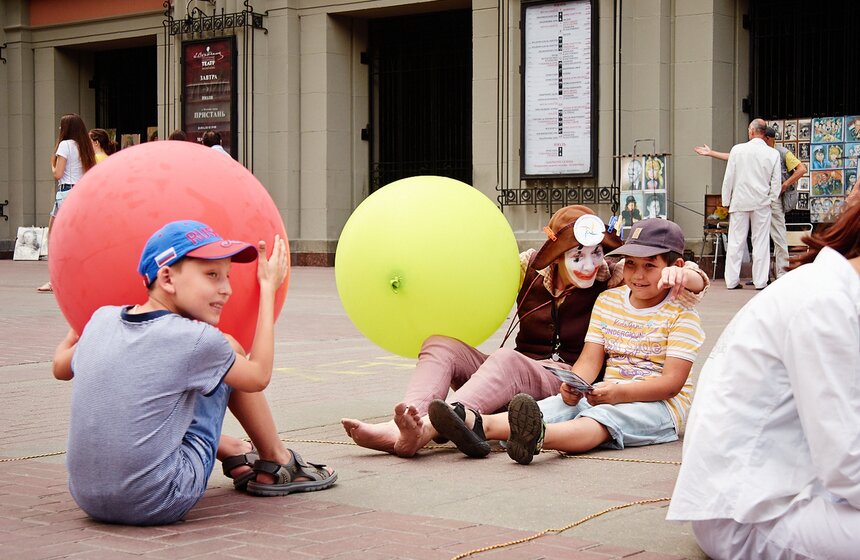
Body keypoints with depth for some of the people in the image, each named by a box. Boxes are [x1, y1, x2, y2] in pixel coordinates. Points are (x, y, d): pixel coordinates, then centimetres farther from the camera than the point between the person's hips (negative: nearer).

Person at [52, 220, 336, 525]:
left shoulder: (102, 319, 2)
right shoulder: (195, 342, -14)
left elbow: (61, 366, 23)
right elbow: (259, 375, 5)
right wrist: (268, 288, 12)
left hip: (87, 499, 6)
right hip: (160, 505, -6)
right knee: (231, 349, 7)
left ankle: (236, 454, 39)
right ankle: (278, 463, 23)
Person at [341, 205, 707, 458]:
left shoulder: (610, 280, -1)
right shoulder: (531, 268, 8)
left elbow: (697, 283, -5)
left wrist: (677, 274, -30)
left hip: (569, 384, -5)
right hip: (515, 377, 5)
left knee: (507, 360, -36)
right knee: (440, 345, -17)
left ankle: (425, 431, -60)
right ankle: (408, 424, -47)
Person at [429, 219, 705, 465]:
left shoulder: (682, 315, -2)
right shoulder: (607, 301, 15)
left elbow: (672, 381, -12)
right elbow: (590, 359, 6)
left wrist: (619, 392, -26)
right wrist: (574, 385, -18)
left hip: (657, 405, -5)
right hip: (608, 396, 6)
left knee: (604, 418, -37)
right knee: (561, 403, -24)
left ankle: (538, 437, -69)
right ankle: (481, 425, -51)